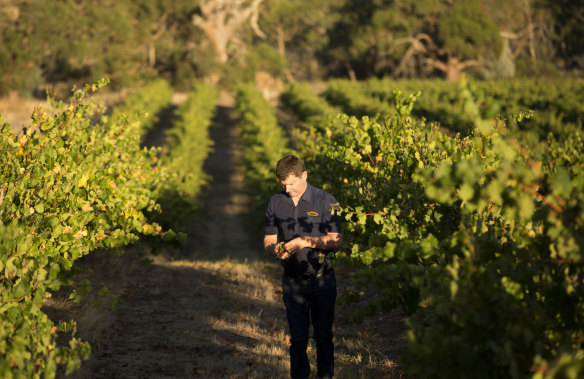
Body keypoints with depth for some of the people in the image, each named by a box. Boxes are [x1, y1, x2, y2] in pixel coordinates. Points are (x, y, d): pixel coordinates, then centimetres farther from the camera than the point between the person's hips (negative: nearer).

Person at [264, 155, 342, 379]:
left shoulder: (325, 201, -5)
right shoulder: (276, 203, 6)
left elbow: (336, 241, -8)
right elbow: (268, 240, 10)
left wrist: (306, 241, -20)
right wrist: (276, 249, -13)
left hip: (321, 279, -2)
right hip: (293, 282, 2)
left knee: (323, 336, 5)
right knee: (297, 337, 3)